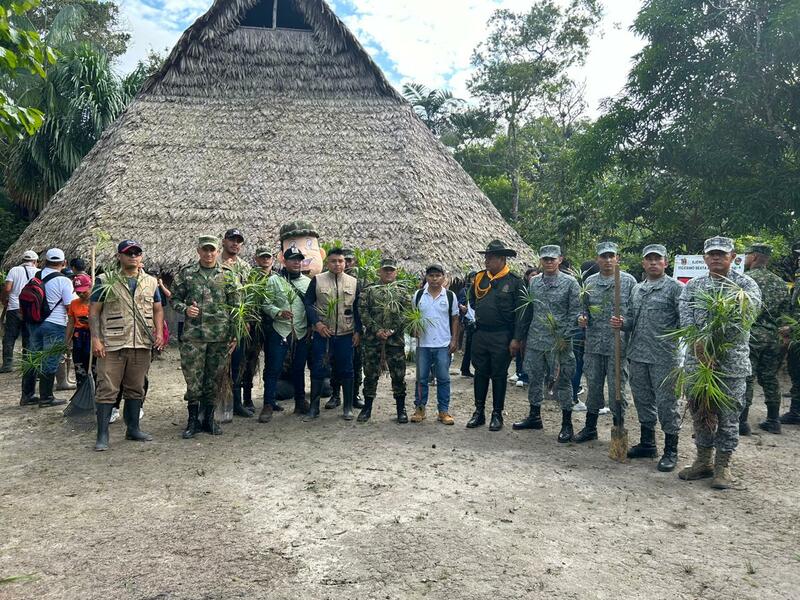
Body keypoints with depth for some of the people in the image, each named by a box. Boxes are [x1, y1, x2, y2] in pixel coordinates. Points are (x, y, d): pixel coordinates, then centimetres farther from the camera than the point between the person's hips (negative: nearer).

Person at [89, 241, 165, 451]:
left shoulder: (151, 282, 12)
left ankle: (133, 429, 25)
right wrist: (95, 339, -10)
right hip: (112, 344, -4)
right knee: (107, 389, -3)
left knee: (136, 389, 13)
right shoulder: (105, 281, 1)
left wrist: (159, 332, 1)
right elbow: (94, 311, -1)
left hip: (142, 345, 4)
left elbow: (158, 309, 17)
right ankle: (102, 435, 4)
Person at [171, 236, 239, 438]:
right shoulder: (186, 273, 6)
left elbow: (236, 306, 5)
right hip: (193, 335, 0)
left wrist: (235, 335, 0)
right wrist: (185, 309, -11)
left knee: (214, 379, 8)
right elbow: (174, 299, 11)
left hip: (220, 337, 1)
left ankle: (208, 418, 22)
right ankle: (193, 420, 14)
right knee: (193, 379, 2)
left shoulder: (227, 275, 5)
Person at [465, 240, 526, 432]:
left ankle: (497, 414, 17)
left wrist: (516, 339, -14)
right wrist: (477, 317, 10)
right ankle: (479, 412, 20)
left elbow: (520, 313, -9)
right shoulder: (479, 278, 6)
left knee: (499, 375, 5)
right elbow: (473, 302, 23)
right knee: (480, 373, 10)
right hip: (480, 334, 4)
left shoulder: (514, 282, -8)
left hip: (502, 336, -4)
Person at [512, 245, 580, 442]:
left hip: (559, 342, -5)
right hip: (535, 340, 5)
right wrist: (522, 336, 11)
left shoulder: (570, 282, -5)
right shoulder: (534, 281, 8)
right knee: (535, 379, 13)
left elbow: (574, 312, -7)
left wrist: (565, 337, -14)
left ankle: (567, 424, 12)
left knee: (563, 382, 2)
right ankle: (534, 417, 28)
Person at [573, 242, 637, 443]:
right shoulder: (590, 282, 10)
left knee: (617, 389, 3)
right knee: (593, 385, 12)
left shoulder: (628, 281, -1)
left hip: (618, 345, -4)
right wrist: (582, 317, -3)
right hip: (593, 345, 4)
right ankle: (590, 427, 25)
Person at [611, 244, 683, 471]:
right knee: (643, 400, 15)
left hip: (664, 357, -6)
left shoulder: (675, 288, -5)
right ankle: (647, 443, 30)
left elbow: (685, 322, -10)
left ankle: (671, 451, 13)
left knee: (666, 403, 0)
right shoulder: (637, 289, 14)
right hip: (637, 355, 6)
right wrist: (622, 323, -2)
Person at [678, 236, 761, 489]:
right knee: (700, 412, 11)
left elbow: (747, 313, -15)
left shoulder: (745, 284, 1)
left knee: (728, 415, 3)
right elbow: (687, 320, -4)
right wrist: (700, 347, -20)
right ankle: (703, 461, 24)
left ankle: (723, 466, 16)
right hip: (696, 361, 3)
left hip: (732, 362, -3)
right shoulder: (693, 286, 9)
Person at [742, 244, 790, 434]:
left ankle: (741, 421, -1)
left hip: (750, 336, -6)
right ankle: (773, 421, 20)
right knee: (770, 379, 14)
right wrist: (783, 336, 19)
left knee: (745, 379, -2)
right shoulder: (780, 283, 11)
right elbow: (785, 314, 13)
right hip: (774, 338, 6)